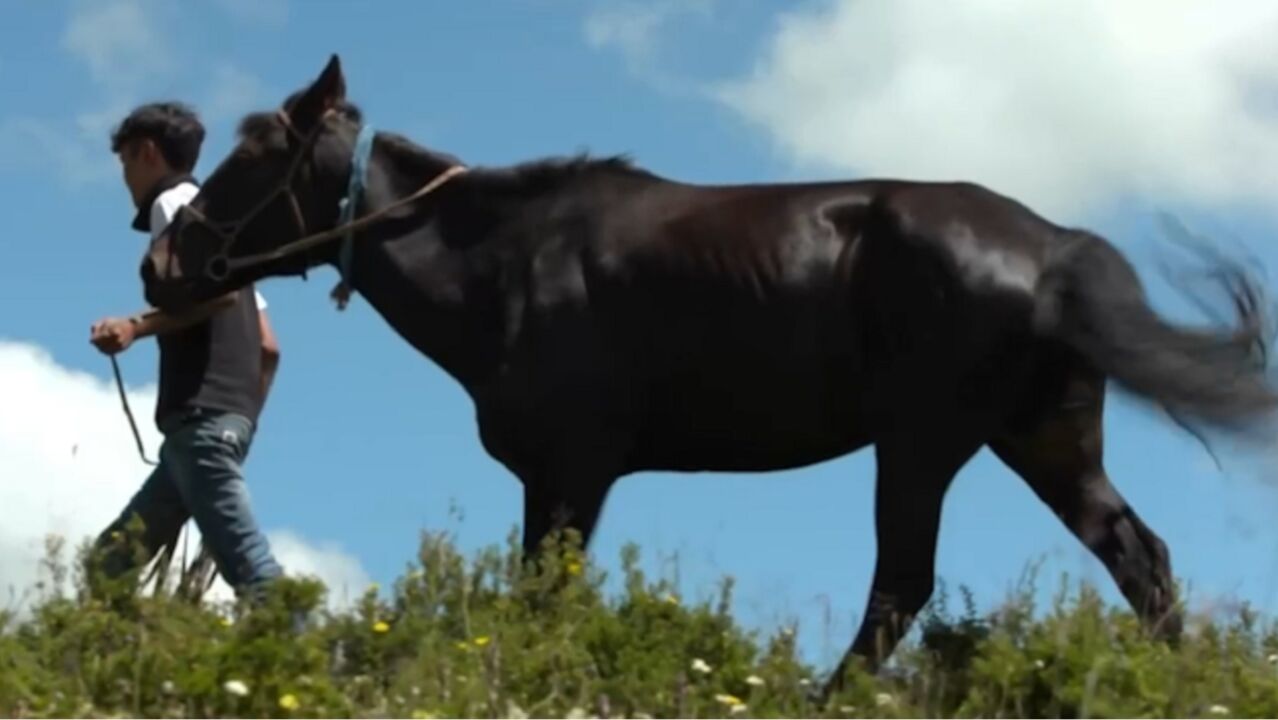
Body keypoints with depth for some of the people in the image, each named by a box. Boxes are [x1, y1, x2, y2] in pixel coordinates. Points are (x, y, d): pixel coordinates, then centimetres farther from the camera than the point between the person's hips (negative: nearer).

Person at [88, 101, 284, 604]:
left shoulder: (175, 203, 1)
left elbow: (220, 286, -19)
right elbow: (268, 347, 25)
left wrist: (138, 327, -18)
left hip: (200, 415, -10)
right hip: (230, 414, 10)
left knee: (251, 571, -17)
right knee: (114, 556, 12)